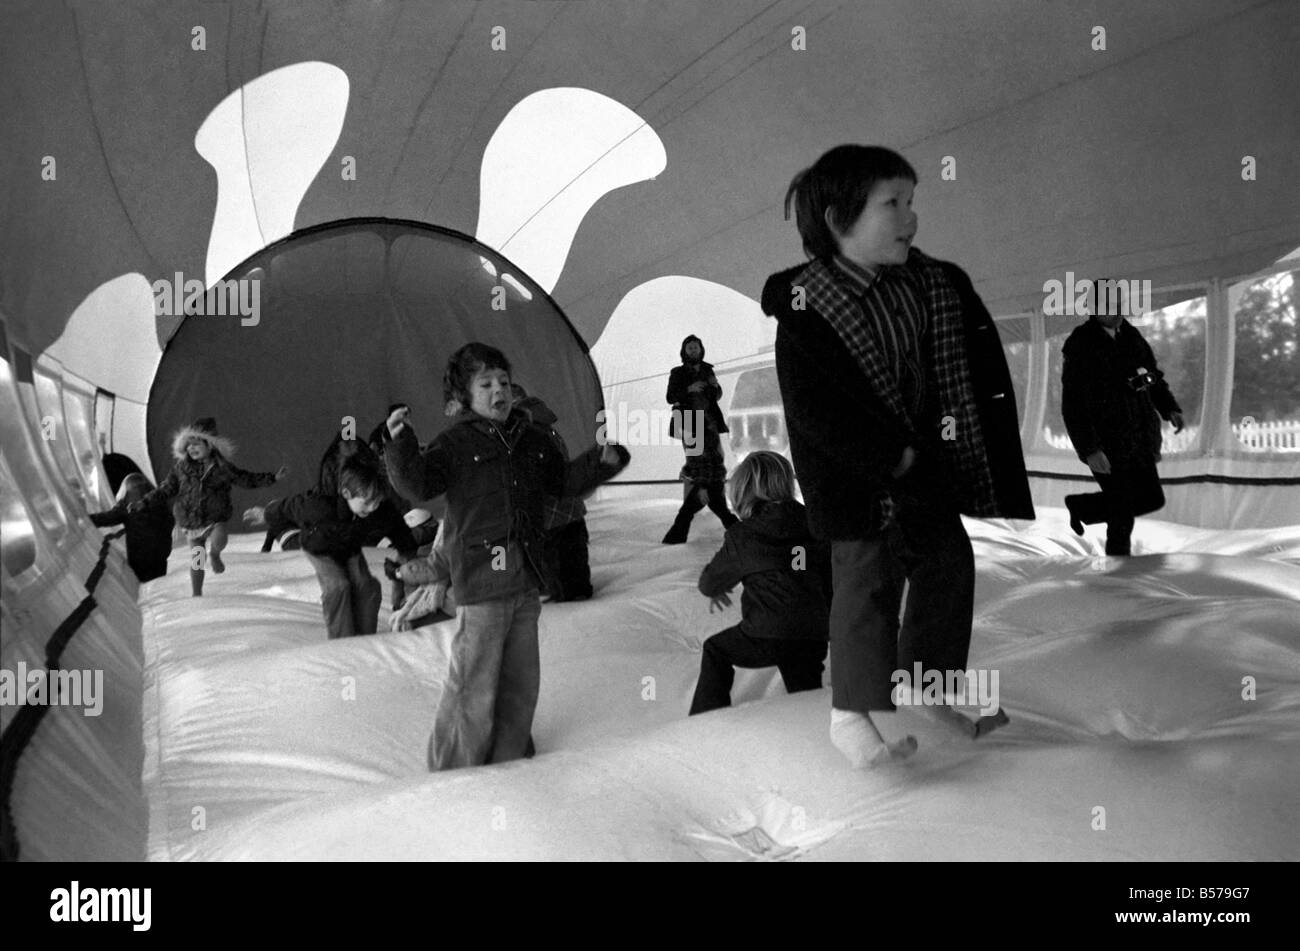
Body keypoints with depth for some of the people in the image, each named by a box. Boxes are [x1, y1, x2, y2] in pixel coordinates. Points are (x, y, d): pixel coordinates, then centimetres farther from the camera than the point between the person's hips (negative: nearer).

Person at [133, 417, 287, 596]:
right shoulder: (182, 467, -1)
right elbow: (167, 489, 8)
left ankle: (213, 554, 6)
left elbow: (248, 480, 6)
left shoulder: (223, 467, -3)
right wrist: (144, 503, 2)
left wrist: (274, 477, -2)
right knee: (196, 561, 6)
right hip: (192, 522, 2)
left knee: (217, 543, -31)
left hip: (216, 520, -2)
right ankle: (196, 596, 26)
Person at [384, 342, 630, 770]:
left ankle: (506, 765, 32)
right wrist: (401, 445, -31)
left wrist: (602, 461, 13)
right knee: (474, 689, -3)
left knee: (521, 683, 16)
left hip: (526, 582, 7)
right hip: (480, 582, -6)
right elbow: (417, 485, -16)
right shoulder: (456, 442, -4)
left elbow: (564, 479, 27)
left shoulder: (531, 440, 14)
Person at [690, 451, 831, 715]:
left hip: (768, 637, -4)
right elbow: (830, 579, 16)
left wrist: (715, 590, 34)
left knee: (716, 651, 21)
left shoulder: (742, 536, -4)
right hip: (816, 636, 4)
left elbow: (709, 583, 9)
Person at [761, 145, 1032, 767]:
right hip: (857, 478, -6)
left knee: (949, 569, 13)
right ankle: (851, 714, 15)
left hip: (932, 464, 7)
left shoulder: (939, 285, 0)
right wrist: (895, 457, -21)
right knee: (866, 585, -1)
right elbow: (814, 413, -22)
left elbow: (982, 370, 5)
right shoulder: (805, 307, -19)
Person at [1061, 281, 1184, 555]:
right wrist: (1089, 450, -26)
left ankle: (1081, 506, 34)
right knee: (1122, 514, -2)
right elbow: (1073, 406, -20)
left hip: (1138, 440, 8)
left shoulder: (1130, 335, 7)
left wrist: (1170, 408, 3)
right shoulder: (1081, 346, -16)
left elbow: (1153, 375, 20)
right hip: (1106, 446, -8)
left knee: (1151, 499, 16)